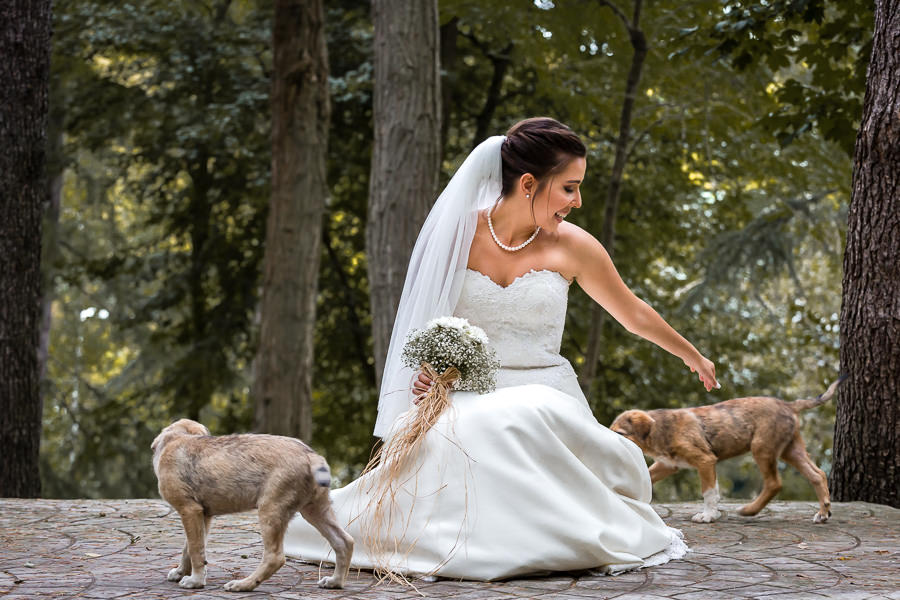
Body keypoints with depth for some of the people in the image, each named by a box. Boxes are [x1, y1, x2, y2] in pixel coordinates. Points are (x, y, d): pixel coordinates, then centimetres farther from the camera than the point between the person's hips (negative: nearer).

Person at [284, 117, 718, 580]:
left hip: (544, 395, 0)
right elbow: (430, 320, 10)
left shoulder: (571, 247, -1)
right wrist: (429, 371, -11)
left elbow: (632, 312, 14)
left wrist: (693, 356, 26)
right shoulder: (458, 233, -2)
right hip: (469, 397, 1)